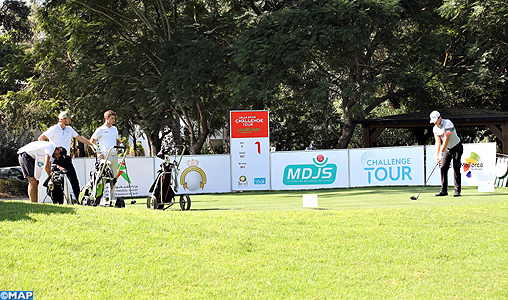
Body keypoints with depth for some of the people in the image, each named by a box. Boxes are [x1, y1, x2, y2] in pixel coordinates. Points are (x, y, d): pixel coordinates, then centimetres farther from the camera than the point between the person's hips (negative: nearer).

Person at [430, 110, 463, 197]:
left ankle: (457, 190, -13)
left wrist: (441, 153, -27)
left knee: (456, 168, -13)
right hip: (448, 149, 7)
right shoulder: (435, 128, -1)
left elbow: (446, 139, -25)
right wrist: (437, 156, -17)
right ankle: (444, 190, 4)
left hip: (457, 147, -7)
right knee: (443, 168, 0)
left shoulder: (448, 123, -22)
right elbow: (438, 142, -6)